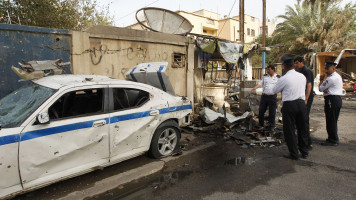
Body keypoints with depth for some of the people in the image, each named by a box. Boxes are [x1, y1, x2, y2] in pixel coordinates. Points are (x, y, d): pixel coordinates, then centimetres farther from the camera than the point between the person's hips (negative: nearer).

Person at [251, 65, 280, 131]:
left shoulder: (278, 77, 2)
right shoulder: (265, 76, 8)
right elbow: (260, 83, 6)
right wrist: (255, 88, -11)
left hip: (272, 97, -3)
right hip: (264, 96, 3)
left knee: (272, 112, 2)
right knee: (261, 111, 8)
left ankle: (271, 126, 16)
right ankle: (261, 124, 26)